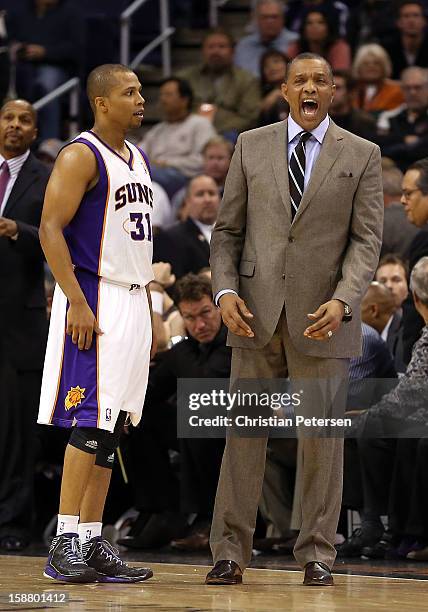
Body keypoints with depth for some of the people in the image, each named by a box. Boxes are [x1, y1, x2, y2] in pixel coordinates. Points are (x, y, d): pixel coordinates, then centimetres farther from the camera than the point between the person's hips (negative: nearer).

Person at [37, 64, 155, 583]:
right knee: (90, 422, -12)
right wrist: (77, 302, -22)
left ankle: (91, 542, 11)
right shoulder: (81, 156, -9)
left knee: (112, 428, 8)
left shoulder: (138, 159, 17)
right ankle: (65, 544, -11)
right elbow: (51, 229, -16)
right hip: (94, 302, -9)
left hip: (133, 302, 9)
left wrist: (148, 313, 19)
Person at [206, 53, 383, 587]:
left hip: (322, 318, -1)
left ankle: (316, 554, 10)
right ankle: (230, 552, 4)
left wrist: (342, 301, -16)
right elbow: (227, 229, 10)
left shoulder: (361, 156, 6)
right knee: (244, 433, 0)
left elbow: (366, 240, -1)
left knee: (322, 438, 2)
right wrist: (225, 290, -6)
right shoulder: (252, 146, 10)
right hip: (256, 314, 1)